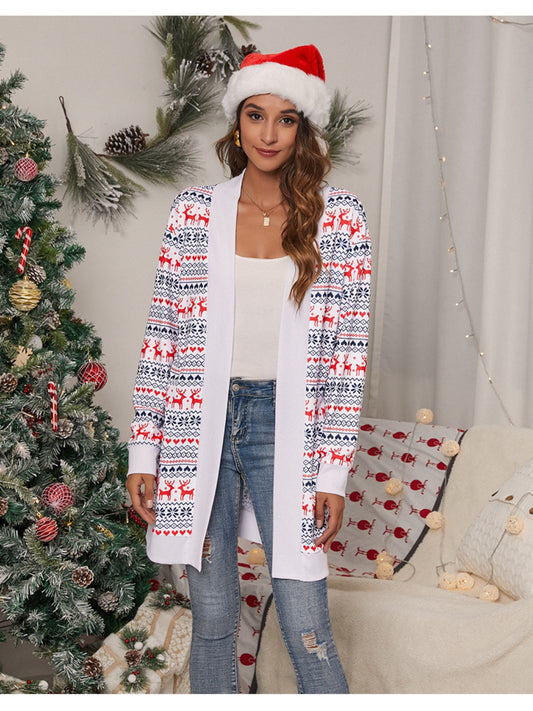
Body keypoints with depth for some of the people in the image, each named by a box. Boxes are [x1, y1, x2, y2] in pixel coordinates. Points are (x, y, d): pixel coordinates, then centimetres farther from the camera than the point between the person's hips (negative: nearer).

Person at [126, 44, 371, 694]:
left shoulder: (338, 218, -1)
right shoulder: (193, 211, 3)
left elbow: (347, 350, -2)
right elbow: (162, 336, 4)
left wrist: (335, 471, -5)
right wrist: (143, 453, 1)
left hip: (286, 424, -1)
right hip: (200, 422, 2)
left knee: (306, 628, -3)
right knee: (211, 616, 10)